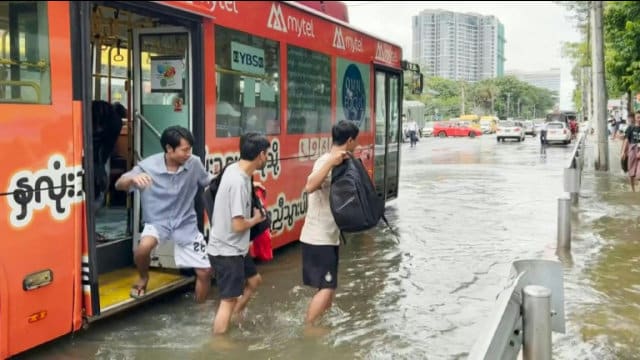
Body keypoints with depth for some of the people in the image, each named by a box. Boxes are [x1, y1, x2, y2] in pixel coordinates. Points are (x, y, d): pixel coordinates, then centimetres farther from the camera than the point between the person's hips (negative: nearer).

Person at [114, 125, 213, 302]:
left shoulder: (194, 164, -11)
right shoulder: (148, 166, -17)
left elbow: (209, 181, 7)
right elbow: (119, 185, -19)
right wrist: (133, 178, -42)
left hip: (186, 223, 2)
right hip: (158, 221, -2)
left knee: (205, 271, -1)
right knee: (144, 247, -34)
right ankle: (143, 278, 2)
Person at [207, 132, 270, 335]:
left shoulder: (233, 169, 1)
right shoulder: (239, 182, -28)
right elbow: (238, 225, -27)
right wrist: (256, 219, -8)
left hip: (234, 247, 10)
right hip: (226, 250, -10)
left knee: (254, 280, 24)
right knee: (229, 299, 0)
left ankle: (233, 319, 36)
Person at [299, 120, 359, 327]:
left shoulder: (339, 163, 10)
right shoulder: (326, 162, -19)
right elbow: (310, 187, -37)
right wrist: (330, 163, -41)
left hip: (329, 236, 10)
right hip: (318, 238, -10)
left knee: (329, 286, 15)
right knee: (326, 288, -6)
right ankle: (307, 329, 6)